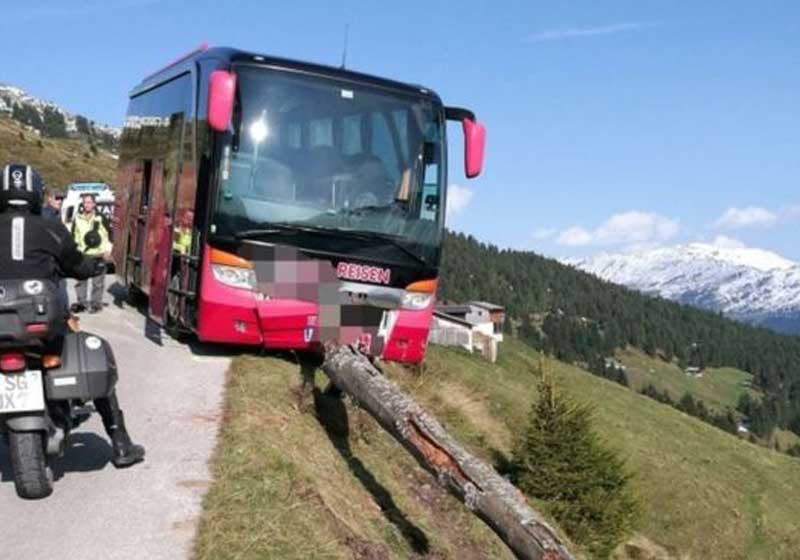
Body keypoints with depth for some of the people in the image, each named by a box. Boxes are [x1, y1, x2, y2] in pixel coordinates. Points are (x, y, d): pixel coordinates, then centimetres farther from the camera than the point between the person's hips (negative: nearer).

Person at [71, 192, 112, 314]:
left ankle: (96, 303, 8)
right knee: (80, 279, 4)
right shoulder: (77, 219, 9)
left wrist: (108, 250, -2)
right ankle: (81, 302, 13)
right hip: (82, 254, 4)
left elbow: (109, 233, 3)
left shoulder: (101, 218, -1)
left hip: (98, 254, -3)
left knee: (98, 281, 0)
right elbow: (74, 235, 18)